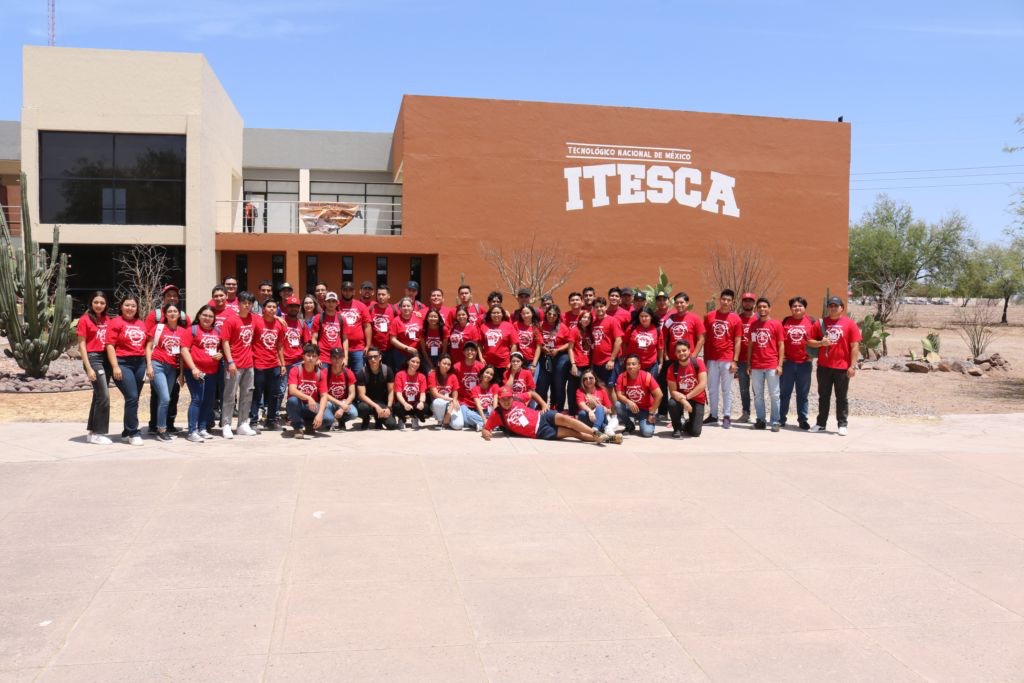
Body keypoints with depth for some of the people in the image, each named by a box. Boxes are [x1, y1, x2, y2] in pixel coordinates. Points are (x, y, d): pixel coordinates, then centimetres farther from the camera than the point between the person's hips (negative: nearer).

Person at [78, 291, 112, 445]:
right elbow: (81, 346, -8)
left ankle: (92, 431, 20)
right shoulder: (85, 320, -5)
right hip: (93, 358, -6)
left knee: (98, 396, 11)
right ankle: (97, 433, -3)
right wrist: (89, 368, -14)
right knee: (104, 396, -11)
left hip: (106, 358, 7)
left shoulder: (106, 320, 12)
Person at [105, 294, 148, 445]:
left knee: (133, 399, 9)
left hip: (140, 363, 6)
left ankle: (127, 433, 20)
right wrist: (115, 366, -14)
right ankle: (134, 433, -3)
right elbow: (110, 346, -7)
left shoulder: (141, 324, 14)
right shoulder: (116, 322, -1)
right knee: (132, 397, -13)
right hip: (123, 363, -6)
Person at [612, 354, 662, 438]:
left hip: (646, 410, -3)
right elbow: (619, 395, -14)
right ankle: (630, 426, -1)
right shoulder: (622, 377, -11)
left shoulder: (646, 376, -19)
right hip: (630, 408, 3)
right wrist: (629, 402, -35)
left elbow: (659, 395, -18)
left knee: (647, 433, -25)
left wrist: (652, 413, -16)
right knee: (618, 405, -29)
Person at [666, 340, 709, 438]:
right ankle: (677, 428, -8)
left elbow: (703, 385, -22)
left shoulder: (698, 363, -16)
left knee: (695, 432, -11)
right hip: (680, 398, 1)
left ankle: (688, 424, 28)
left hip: (697, 399, -1)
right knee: (672, 403, -36)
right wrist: (683, 400, -34)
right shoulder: (672, 368, -13)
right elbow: (673, 391, -16)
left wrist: (686, 397, -22)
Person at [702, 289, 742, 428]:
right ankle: (713, 415, 20)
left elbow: (737, 342, -1)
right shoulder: (709, 316, 4)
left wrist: (735, 361, -7)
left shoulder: (735, 319, -1)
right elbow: (705, 338, 8)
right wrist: (704, 358, 5)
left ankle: (727, 416, 8)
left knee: (727, 389, 3)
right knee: (712, 389, 10)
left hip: (727, 360, -2)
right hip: (712, 359, 2)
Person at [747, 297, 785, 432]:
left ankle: (775, 422, 5)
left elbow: (781, 346, -1)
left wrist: (780, 365, -7)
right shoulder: (753, 325, 9)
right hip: (756, 366, 3)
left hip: (772, 366, -3)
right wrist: (748, 364, 8)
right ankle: (760, 420, 15)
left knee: (774, 395, 0)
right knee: (758, 395, 7)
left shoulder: (776, 324, -1)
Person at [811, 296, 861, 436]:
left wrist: (852, 366, -10)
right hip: (823, 366, 3)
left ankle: (842, 425, 11)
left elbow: (855, 347, -3)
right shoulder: (822, 323, 8)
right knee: (823, 396, 10)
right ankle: (821, 423, 17)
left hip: (842, 367, -3)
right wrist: (820, 343, -8)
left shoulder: (849, 324, -1)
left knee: (841, 397, 5)